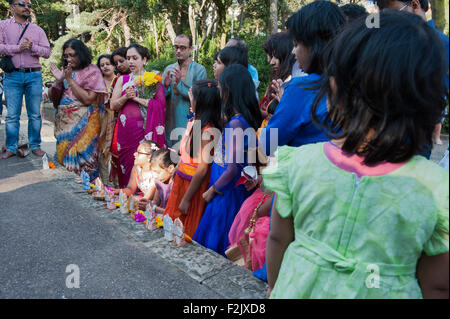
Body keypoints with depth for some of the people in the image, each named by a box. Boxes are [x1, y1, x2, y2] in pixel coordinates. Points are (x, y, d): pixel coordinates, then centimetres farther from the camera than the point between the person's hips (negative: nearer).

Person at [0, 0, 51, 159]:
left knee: (35, 114, 3)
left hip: (34, 75, 1)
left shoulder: (37, 30, 14)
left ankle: (35, 146, 12)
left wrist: (32, 47, -10)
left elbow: (47, 52, 6)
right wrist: (17, 48, -13)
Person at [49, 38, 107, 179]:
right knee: (63, 155, 5)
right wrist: (58, 80, -5)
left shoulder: (92, 71, -3)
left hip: (83, 123, -5)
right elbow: (53, 98, 11)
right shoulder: (65, 70, 13)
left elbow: (88, 99, -14)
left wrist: (70, 79, -12)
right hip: (63, 121, 6)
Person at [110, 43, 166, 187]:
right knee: (127, 164, 3)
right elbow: (113, 106, 9)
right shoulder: (122, 79, 14)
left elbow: (161, 105, -8)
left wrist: (137, 98, -9)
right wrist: (126, 97, -10)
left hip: (145, 130, -3)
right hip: (126, 130, 3)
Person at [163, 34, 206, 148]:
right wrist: (166, 85, -12)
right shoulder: (168, 69, 11)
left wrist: (180, 83, -20)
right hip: (170, 125, 4)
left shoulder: (199, 69, -3)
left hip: (189, 124, -4)